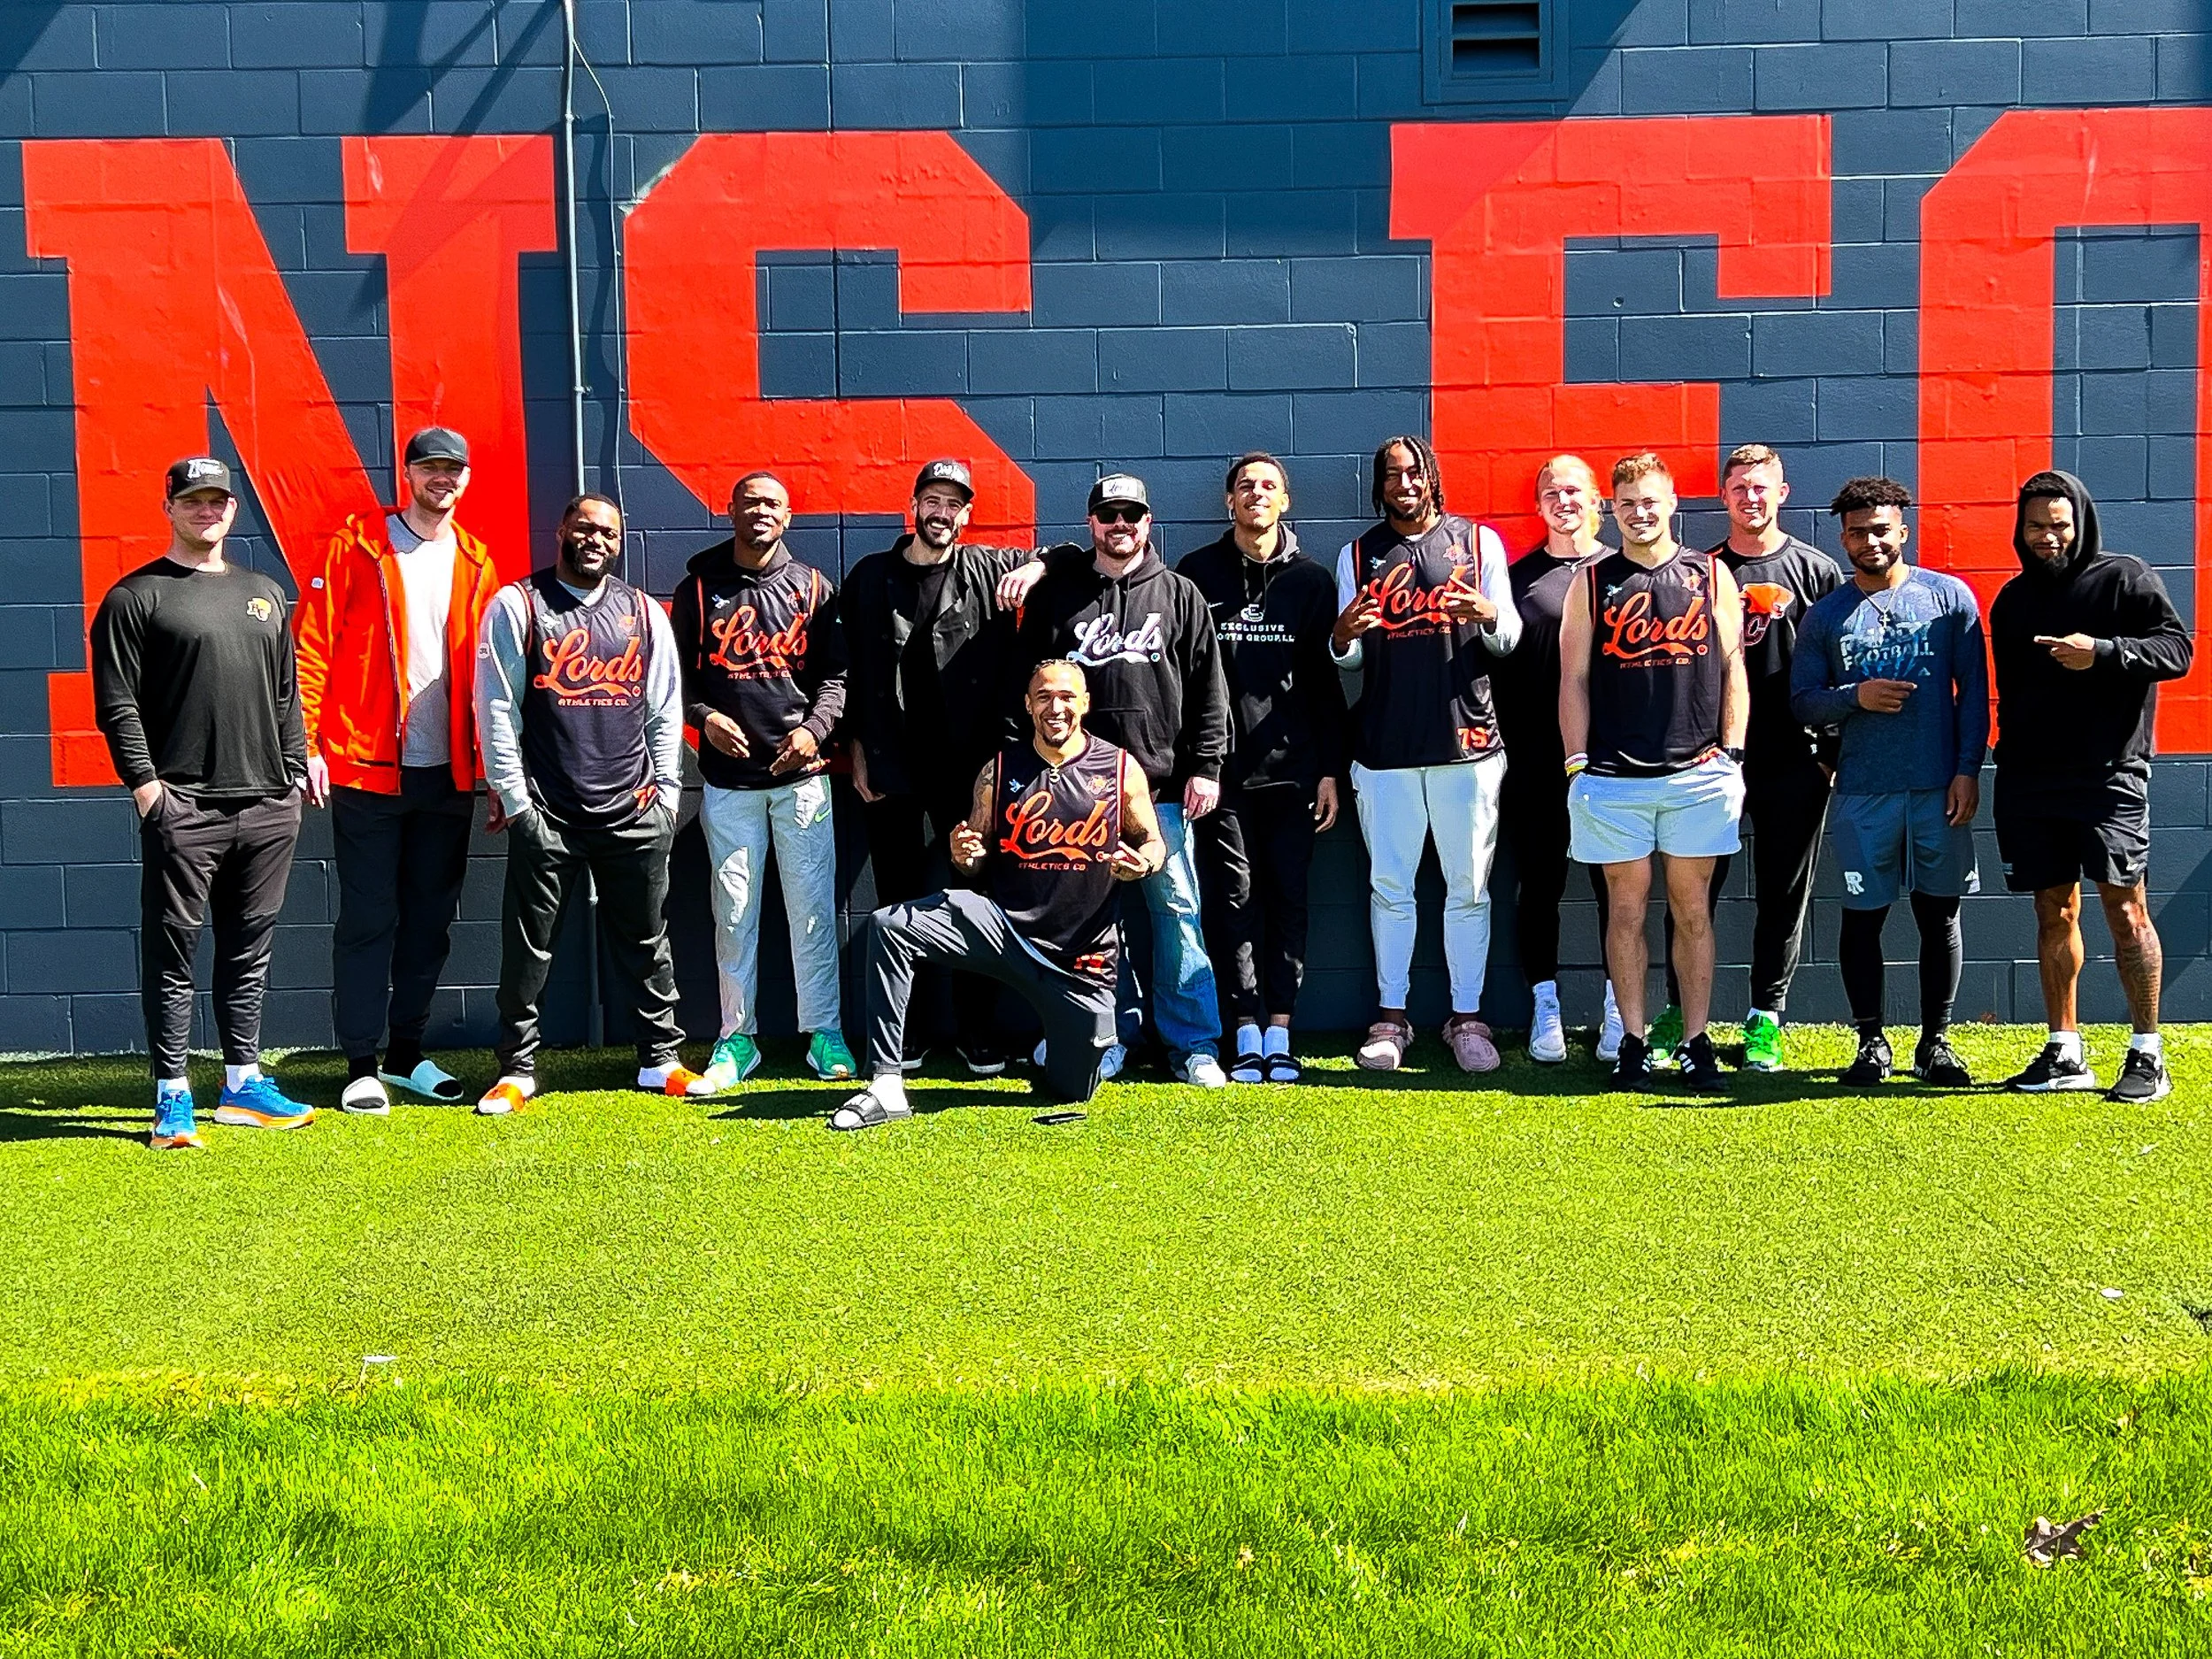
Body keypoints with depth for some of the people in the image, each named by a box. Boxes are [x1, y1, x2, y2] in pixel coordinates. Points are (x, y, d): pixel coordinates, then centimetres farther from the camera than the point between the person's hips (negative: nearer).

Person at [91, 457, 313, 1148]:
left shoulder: (265, 594, 18)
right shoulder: (135, 598, 1)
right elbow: (117, 704, -5)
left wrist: (293, 772, 12)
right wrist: (144, 784, -13)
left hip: (267, 806, 5)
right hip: (182, 807, -5)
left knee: (250, 950, 10)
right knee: (173, 953, -1)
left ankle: (243, 1084, 19)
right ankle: (172, 1096, 4)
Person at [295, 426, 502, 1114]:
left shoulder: (476, 562, 10)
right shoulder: (355, 545, -2)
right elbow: (311, 646, -5)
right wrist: (306, 743, -13)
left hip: (448, 774, 4)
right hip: (366, 768, -4)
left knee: (431, 917, 11)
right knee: (368, 919, 0)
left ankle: (407, 1052, 22)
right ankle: (361, 1065, 6)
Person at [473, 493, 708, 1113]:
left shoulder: (644, 613, 10)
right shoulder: (517, 605, 0)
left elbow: (665, 710, 12)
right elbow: (497, 706, -2)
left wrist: (666, 794, 7)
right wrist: (512, 795, -6)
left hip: (635, 811, 3)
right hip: (546, 813, -3)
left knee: (646, 940, 9)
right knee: (528, 945, 3)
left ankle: (660, 1059, 19)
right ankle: (517, 1069, 13)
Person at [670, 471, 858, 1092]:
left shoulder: (813, 588, 8)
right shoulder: (697, 590, 8)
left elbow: (836, 673, 6)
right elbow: (677, 674, 9)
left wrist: (815, 727, -11)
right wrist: (704, 716, -10)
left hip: (801, 772, 0)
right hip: (728, 776, 0)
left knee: (812, 906, 1)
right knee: (734, 910, 4)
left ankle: (824, 1032, 10)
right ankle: (737, 1039, 12)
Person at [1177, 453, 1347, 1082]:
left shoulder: (1311, 580, 9)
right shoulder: (1198, 573, 7)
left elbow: (1326, 681, 8)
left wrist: (1330, 769, 2)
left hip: (1291, 766, 1)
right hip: (1221, 767, -1)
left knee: (1288, 895, 2)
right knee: (1234, 896, 0)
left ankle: (1279, 1031, 6)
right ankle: (1248, 1032, 4)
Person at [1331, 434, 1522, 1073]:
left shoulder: (1478, 541, 7)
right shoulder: (1358, 555, 11)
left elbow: (1510, 639, 6)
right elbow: (1350, 660, 12)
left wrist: (1487, 615, -16)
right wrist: (1342, 636, -12)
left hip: (1466, 742, -1)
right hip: (1385, 748, 1)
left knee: (1467, 889, 3)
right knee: (1389, 888, 5)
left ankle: (1467, 1019, 11)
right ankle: (1391, 1017, 13)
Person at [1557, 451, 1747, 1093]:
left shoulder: (1711, 575, 8)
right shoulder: (1591, 583, 7)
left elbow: (1733, 670, 7)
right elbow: (1574, 679, 6)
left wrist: (1731, 757, 1)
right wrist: (1577, 764, -1)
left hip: (1699, 775, 0)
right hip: (1613, 777, 0)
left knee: (1692, 908, 5)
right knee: (1626, 908, 3)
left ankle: (1696, 1042, 11)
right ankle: (1633, 1043, 11)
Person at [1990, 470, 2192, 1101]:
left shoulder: (2124, 578, 1)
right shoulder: (2012, 599, 16)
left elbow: (2177, 647, -7)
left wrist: (2103, 652, -22)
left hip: (2109, 775, -5)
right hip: (2028, 782, 5)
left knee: (2125, 908, -7)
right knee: (2054, 913, 7)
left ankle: (2147, 1054, 0)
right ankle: (2064, 1053, 13)